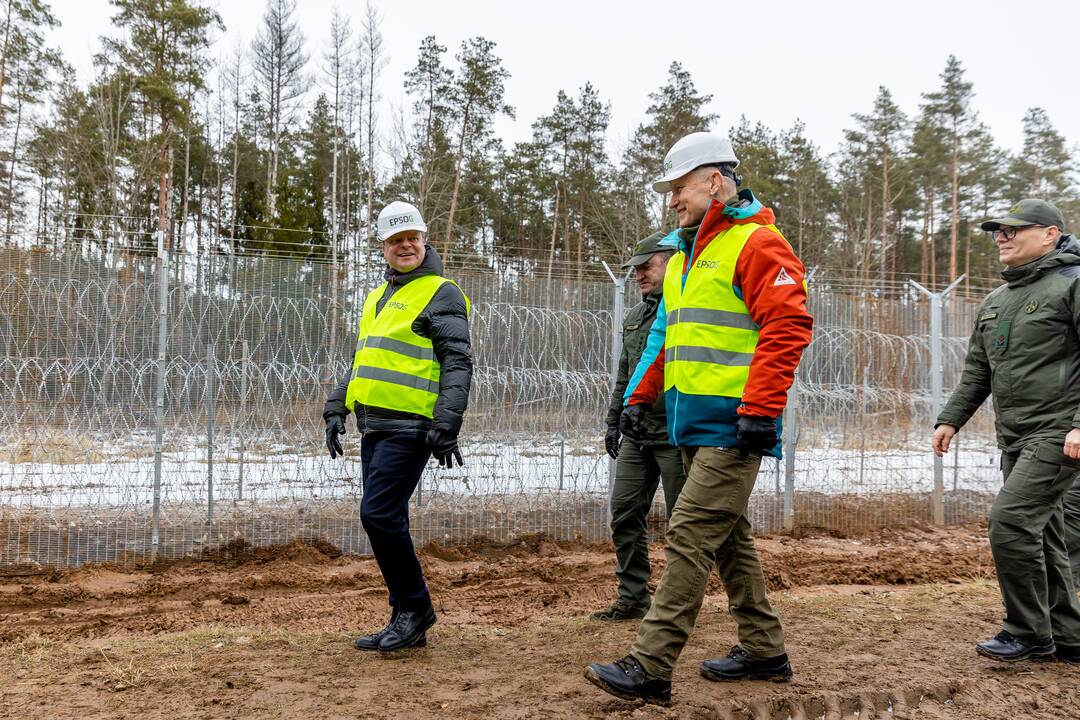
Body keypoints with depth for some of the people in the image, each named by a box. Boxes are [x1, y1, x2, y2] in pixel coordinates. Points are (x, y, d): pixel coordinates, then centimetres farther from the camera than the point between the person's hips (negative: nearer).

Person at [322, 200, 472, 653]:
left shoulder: (441, 294, -4)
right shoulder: (378, 298, 21)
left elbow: (457, 364, -11)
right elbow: (360, 362, 27)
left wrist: (447, 425, -20)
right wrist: (336, 409, 18)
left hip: (409, 427, -8)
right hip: (374, 425, 8)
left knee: (379, 514, -13)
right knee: (385, 521, 9)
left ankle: (415, 608, 5)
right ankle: (407, 622, 19)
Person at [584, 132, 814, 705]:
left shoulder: (756, 244, -9)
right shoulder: (685, 257, 20)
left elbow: (787, 326, -18)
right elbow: (665, 336, 25)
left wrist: (760, 409, -23)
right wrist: (639, 396, 17)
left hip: (731, 427, -10)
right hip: (694, 425, 10)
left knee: (691, 535, -11)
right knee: (728, 538, 15)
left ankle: (650, 667, -8)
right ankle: (764, 650, 28)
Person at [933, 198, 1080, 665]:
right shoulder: (996, 302, 19)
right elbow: (977, 371, 23)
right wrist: (951, 419, 14)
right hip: (1015, 439, 8)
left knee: (1010, 521, -16)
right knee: (1041, 537, 12)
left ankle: (1028, 632, -1)